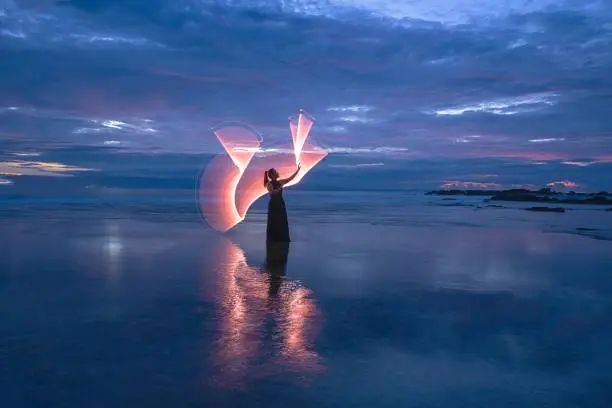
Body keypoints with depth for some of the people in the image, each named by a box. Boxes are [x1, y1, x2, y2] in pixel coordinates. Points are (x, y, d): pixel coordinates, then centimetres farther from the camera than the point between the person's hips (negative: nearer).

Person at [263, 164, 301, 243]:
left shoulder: (280, 182, 8)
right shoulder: (269, 184, -10)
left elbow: (291, 178, 8)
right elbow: (272, 192, -26)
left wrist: (298, 170, 5)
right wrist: (280, 187, -29)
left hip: (280, 204, 7)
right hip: (273, 205, -7)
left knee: (282, 223, 8)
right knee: (273, 223, -2)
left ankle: (282, 239, 15)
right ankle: (272, 240, 5)